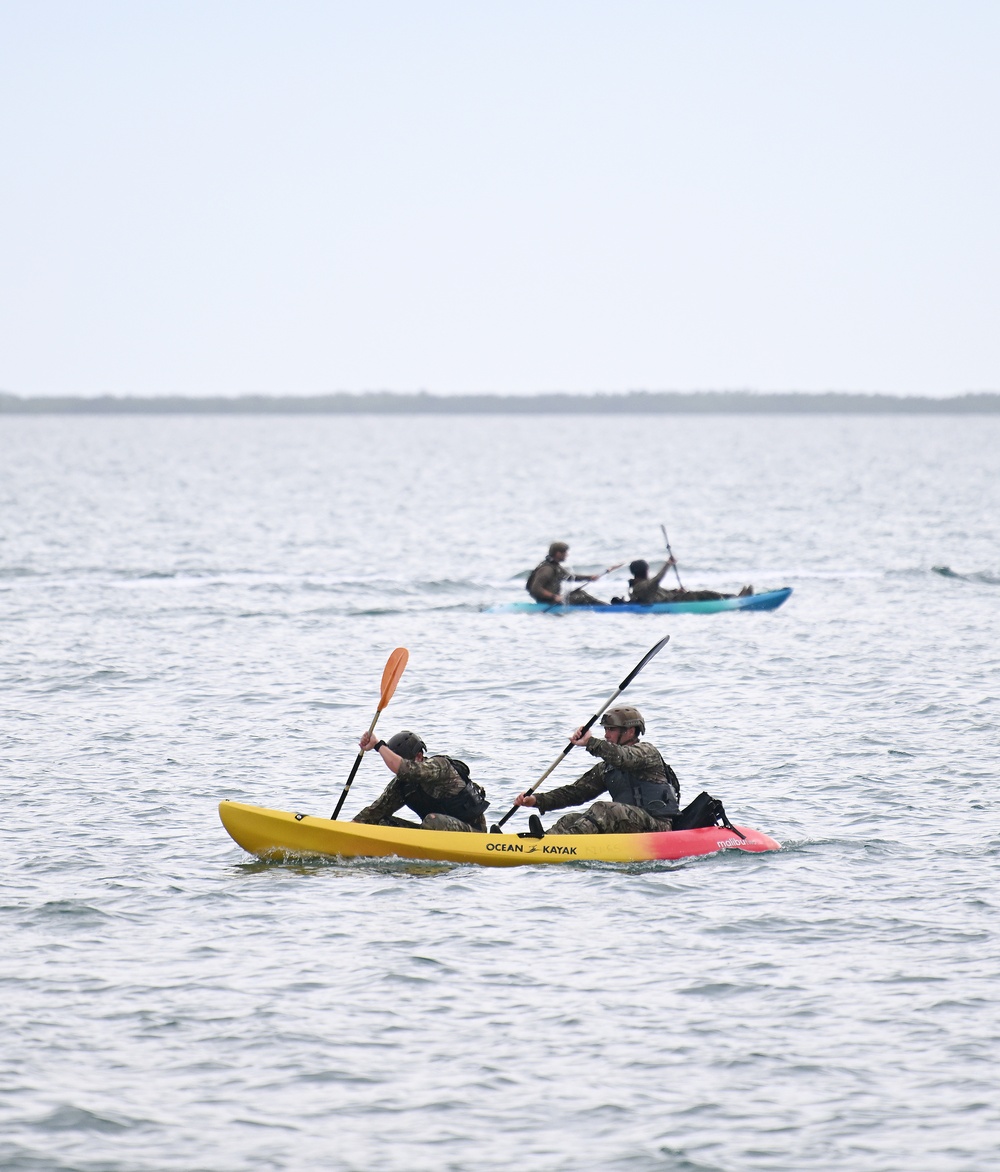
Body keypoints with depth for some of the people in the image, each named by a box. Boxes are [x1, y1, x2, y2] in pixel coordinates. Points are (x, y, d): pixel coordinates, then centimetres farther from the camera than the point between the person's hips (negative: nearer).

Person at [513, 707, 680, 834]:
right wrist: (537, 800, 1)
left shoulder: (647, 751, -1)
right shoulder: (606, 768, 21)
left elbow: (622, 757, -25)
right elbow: (576, 792, 13)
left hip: (658, 826, -7)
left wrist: (590, 742, -22)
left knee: (602, 810, -30)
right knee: (571, 820, -10)